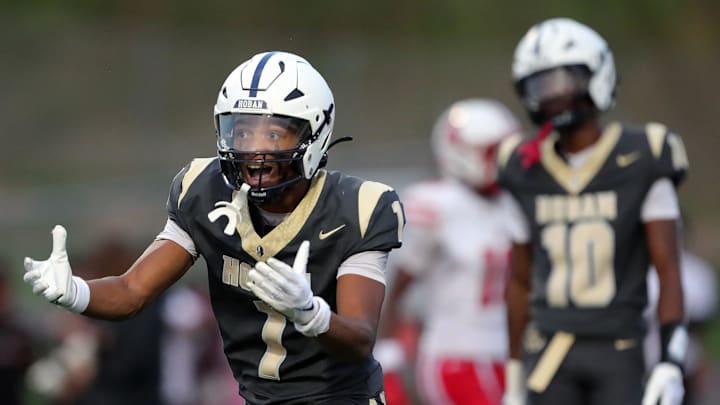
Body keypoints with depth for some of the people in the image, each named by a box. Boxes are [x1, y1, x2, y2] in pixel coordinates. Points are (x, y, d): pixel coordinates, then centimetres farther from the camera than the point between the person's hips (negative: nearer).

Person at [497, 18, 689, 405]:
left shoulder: (641, 165, -3)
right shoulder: (529, 174, 8)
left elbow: (668, 270, -5)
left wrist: (671, 361, -15)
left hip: (619, 353, -3)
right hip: (548, 354, 3)